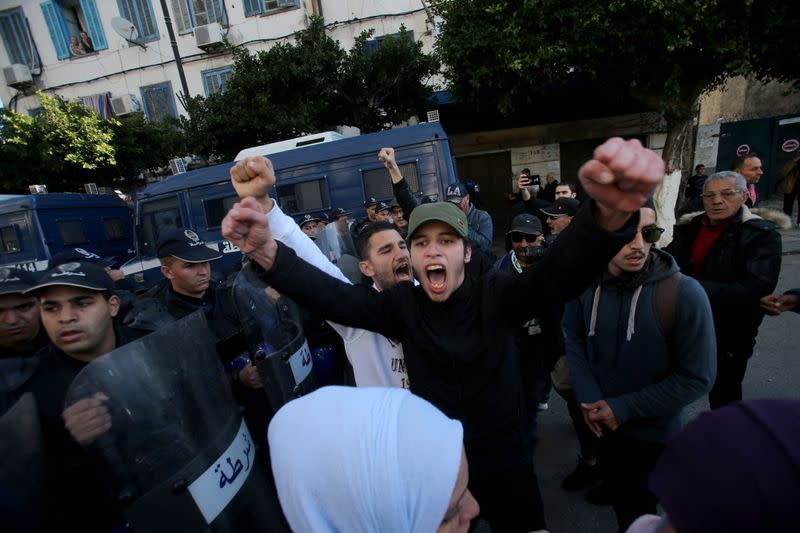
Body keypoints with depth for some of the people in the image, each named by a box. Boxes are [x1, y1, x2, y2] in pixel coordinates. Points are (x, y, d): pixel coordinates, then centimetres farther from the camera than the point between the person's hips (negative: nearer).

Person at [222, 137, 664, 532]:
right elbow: (334, 296, -24)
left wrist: (609, 215, -56)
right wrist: (267, 253, -41)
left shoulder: (496, 296, -17)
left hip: (505, 464, 0)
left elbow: (561, 273, -34)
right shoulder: (403, 305, -13)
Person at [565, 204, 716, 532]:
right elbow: (573, 337, -1)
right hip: (601, 426, 3)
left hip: (654, 434, -3)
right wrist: (588, 398, -12)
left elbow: (697, 378, -18)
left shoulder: (685, 294, -24)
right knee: (617, 500, 30)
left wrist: (625, 409, -19)